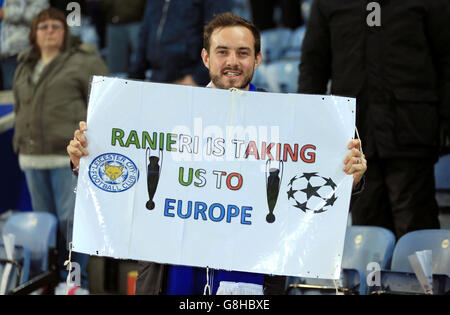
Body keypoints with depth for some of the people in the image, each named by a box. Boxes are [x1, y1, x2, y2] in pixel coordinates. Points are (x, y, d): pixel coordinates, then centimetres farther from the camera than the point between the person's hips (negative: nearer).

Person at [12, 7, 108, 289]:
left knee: (71, 219, -11)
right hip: (33, 157, 7)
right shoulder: (25, 67, 19)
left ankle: (81, 279, -3)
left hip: (69, 155, -6)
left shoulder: (84, 62, -1)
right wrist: (20, 144, 22)